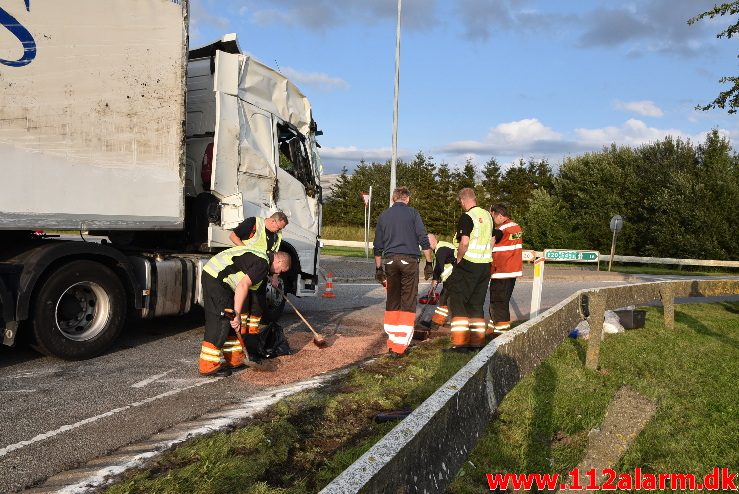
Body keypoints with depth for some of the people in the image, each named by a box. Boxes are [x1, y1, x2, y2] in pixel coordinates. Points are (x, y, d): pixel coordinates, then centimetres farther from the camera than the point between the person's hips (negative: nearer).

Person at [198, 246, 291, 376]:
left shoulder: (262, 256, 20)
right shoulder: (263, 264, -12)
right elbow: (243, 285, -24)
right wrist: (237, 314, -24)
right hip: (216, 278, -11)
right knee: (220, 322, -11)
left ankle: (234, 359, 21)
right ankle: (208, 366, -8)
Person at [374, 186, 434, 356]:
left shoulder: (384, 215, 11)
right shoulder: (412, 213, 1)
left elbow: (378, 245, 12)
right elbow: (423, 240, -5)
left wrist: (378, 268, 19)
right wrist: (429, 262, 1)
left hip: (390, 261, 3)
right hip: (409, 260, -3)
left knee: (392, 302, 13)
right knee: (408, 303, -1)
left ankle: (392, 340, 16)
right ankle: (399, 346, -5)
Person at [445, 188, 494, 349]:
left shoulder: (467, 217, -14)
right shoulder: (487, 215, 11)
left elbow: (464, 242, -23)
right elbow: (492, 240, 18)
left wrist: (458, 259, -10)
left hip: (468, 265, -8)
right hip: (485, 265, 8)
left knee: (458, 301, 0)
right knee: (477, 303, 13)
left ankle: (460, 341, -5)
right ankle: (478, 341, 16)